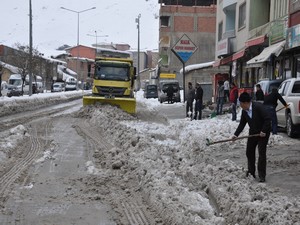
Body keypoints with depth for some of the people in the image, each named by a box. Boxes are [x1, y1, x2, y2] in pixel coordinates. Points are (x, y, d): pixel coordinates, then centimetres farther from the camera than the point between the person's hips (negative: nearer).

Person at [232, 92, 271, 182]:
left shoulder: (259, 107, -24)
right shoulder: (244, 111, -1)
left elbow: (267, 119, -24)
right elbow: (242, 124, 6)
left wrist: (264, 131, -25)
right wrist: (236, 134, -4)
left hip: (263, 133, -8)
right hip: (253, 132, 8)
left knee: (262, 153, -9)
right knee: (249, 152, 11)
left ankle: (262, 176, -4)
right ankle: (251, 172, 25)